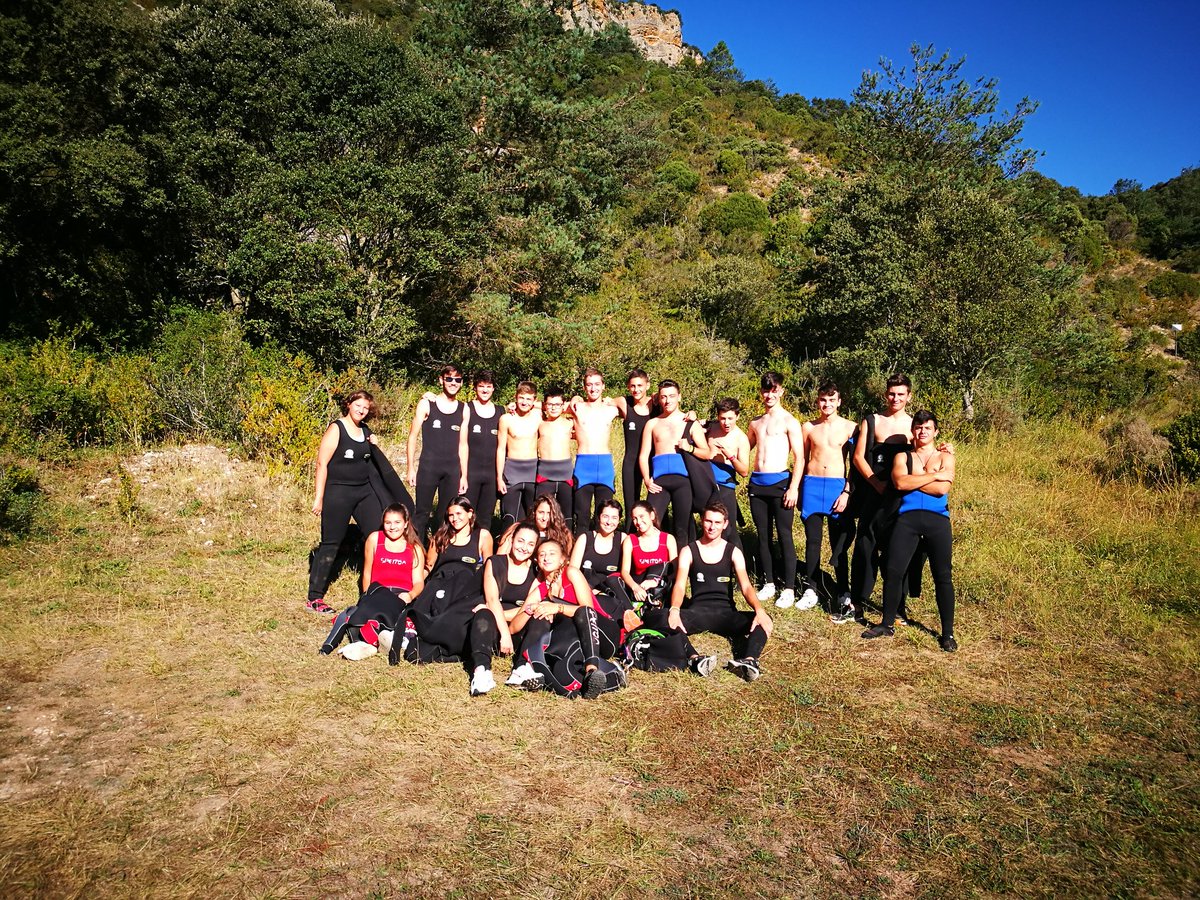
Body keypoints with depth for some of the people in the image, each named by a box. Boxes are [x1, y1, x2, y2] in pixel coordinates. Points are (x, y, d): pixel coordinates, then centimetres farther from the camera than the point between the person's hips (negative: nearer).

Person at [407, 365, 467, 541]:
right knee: (422, 513, -1)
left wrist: (464, 475, 8)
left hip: (452, 469, 3)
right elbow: (413, 436, 1)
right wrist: (411, 468, -4)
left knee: (447, 515, 8)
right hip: (428, 467, -3)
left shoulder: (464, 409, 8)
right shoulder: (426, 404, -1)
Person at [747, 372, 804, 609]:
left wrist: (794, 487, -13)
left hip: (779, 481, -5)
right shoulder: (756, 423, 15)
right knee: (763, 535, 9)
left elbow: (799, 457, -6)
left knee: (784, 536, -4)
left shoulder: (789, 421, -2)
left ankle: (789, 589, 2)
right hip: (757, 483, 5)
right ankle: (768, 583, 18)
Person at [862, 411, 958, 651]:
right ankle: (887, 624, 13)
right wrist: (934, 475, -6)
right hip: (907, 517, 1)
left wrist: (912, 480, -3)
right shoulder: (902, 456, 13)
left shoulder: (945, 457, 10)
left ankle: (948, 633, 11)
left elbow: (942, 488, -7)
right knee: (893, 571, -2)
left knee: (943, 576, 1)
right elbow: (900, 482, -8)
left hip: (937, 519, -1)